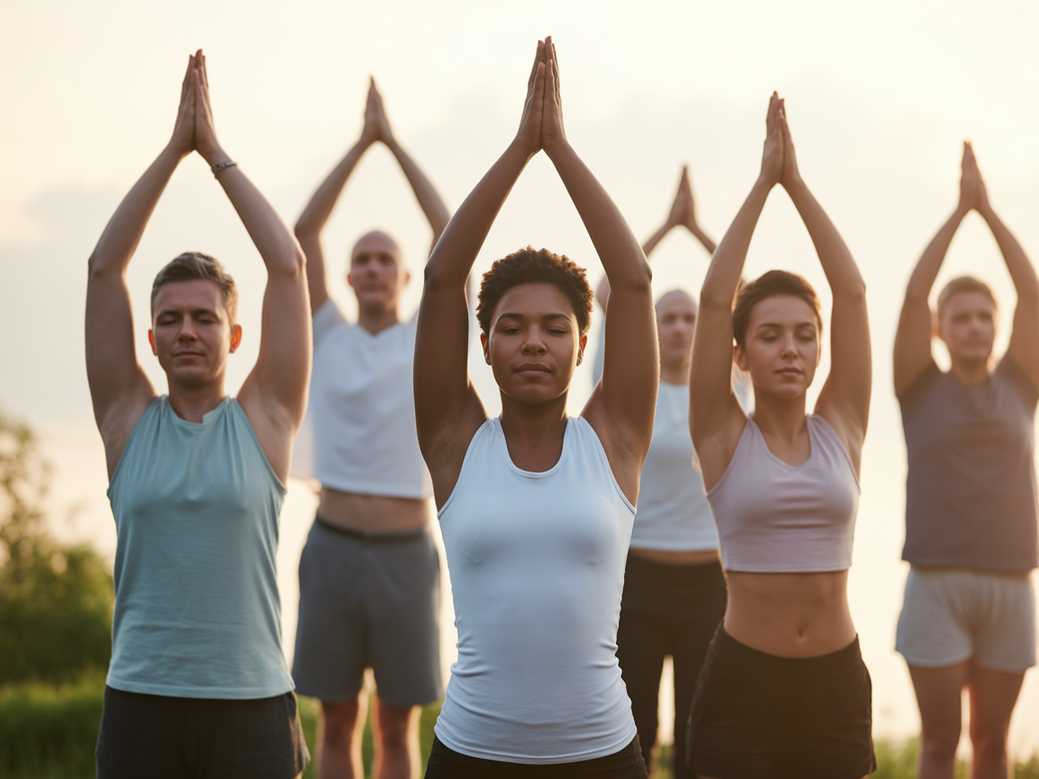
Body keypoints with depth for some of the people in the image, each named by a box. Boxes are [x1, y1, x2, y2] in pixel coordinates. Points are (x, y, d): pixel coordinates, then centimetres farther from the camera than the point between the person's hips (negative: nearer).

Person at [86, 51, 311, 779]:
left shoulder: (266, 418, 3)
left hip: (252, 702, -1)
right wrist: (174, 149, -1)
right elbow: (104, 267, 1)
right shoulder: (128, 417, 6)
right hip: (140, 700, 1)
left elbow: (289, 264, -1)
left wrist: (217, 151, 1)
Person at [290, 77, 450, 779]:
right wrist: (362, 143, 1)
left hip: (406, 550, -1)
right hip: (334, 545, 1)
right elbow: (304, 232, 3)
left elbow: (452, 235, -2)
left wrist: (397, 144, 2)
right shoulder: (328, 339, 7)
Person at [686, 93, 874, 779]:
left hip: (837, 684, 2)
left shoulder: (841, 429, 4)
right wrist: (763, 184, -8)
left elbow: (853, 292, -2)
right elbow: (714, 299, -10)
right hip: (743, 681, -2)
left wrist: (799, 184, -2)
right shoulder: (725, 437, -2)